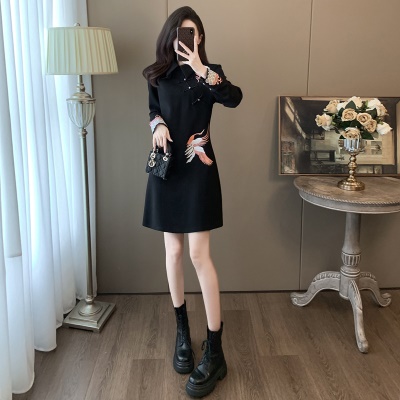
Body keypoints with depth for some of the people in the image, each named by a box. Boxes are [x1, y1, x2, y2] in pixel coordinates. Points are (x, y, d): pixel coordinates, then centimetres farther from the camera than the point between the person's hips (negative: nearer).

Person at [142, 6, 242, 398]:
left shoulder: (210, 72, 0)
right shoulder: (158, 75, 9)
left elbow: (234, 98, -19)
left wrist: (201, 69, -27)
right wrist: (158, 124, 1)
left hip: (198, 169, -3)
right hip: (166, 168, 4)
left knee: (199, 254, -8)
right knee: (173, 251, 7)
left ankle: (215, 351, 1)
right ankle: (182, 328, 26)